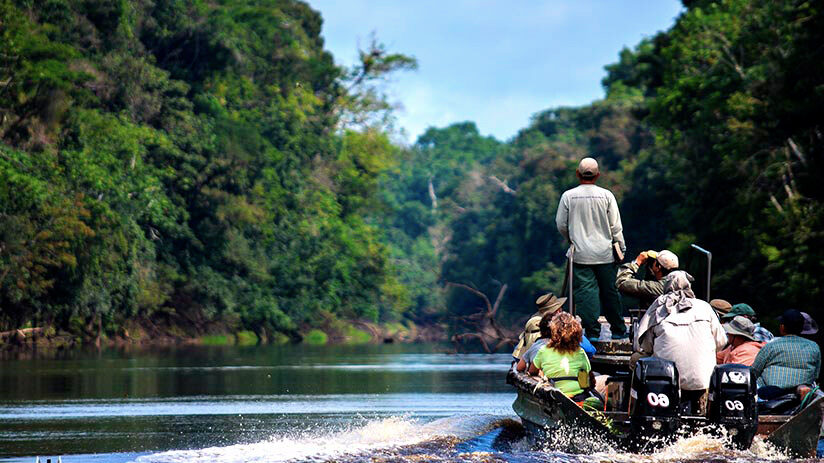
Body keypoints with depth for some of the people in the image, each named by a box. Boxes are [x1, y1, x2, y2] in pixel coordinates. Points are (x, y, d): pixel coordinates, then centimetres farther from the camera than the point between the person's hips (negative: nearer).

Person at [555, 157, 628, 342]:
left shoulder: (568, 196, -5)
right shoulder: (606, 195, -5)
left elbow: (561, 225, 2)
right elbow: (615, 225, 0)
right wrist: (621, 246, 13)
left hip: (580, 255, -1)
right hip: (604, 253, 1)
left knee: (586, 291, 1)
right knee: (609, 291, 10)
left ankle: (592, 332, -4)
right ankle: (618, 330, 19)